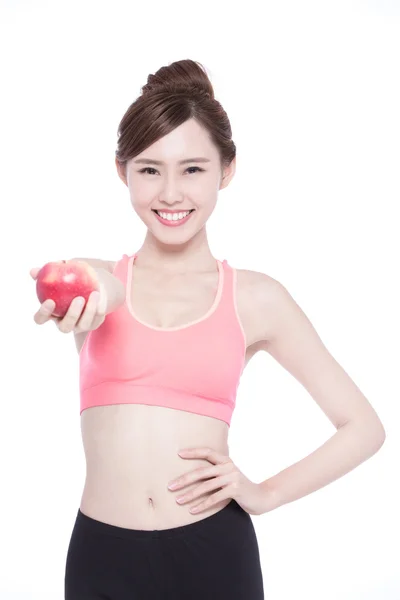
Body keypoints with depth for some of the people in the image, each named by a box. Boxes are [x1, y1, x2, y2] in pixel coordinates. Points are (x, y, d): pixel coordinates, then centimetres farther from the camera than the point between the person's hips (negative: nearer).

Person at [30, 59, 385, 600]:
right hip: (101, 554, 1)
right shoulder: (95, 280, 1)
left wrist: (265, 493, -6)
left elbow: (361, 425, 3)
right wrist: (87, 303, -46)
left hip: (214, 554, -1)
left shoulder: (256, 299, -2)